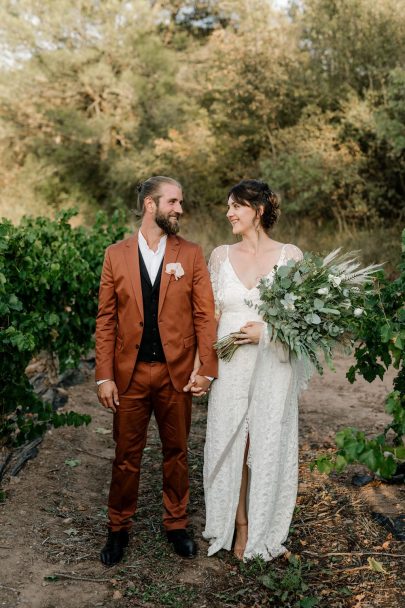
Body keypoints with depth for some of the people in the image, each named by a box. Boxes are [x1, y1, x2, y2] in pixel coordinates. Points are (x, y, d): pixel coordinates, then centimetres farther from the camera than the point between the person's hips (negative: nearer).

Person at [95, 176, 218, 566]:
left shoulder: (191, 255, 0)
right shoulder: (116, 255, 1)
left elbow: (205, 315, -2)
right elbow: (106, 319, 0)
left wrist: (206, 369, -9)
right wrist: (104, 376, -5)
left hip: (177, 373, 0)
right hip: (130, 373, 0)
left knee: (176, 452, 14)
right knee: (126, 455, 11)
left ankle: (176, 523, 32)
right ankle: (118, 528, 30)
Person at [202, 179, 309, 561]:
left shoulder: (290, 256, -2)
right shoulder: (221, 255, 5)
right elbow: (210, 313, 7)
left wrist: (266, 333, -15)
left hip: (273, 365, -2)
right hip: (229, 367, 2)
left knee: (269, 446, 6)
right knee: (230, 444, 8)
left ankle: (266, 533, 25)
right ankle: (239, 526, 26)